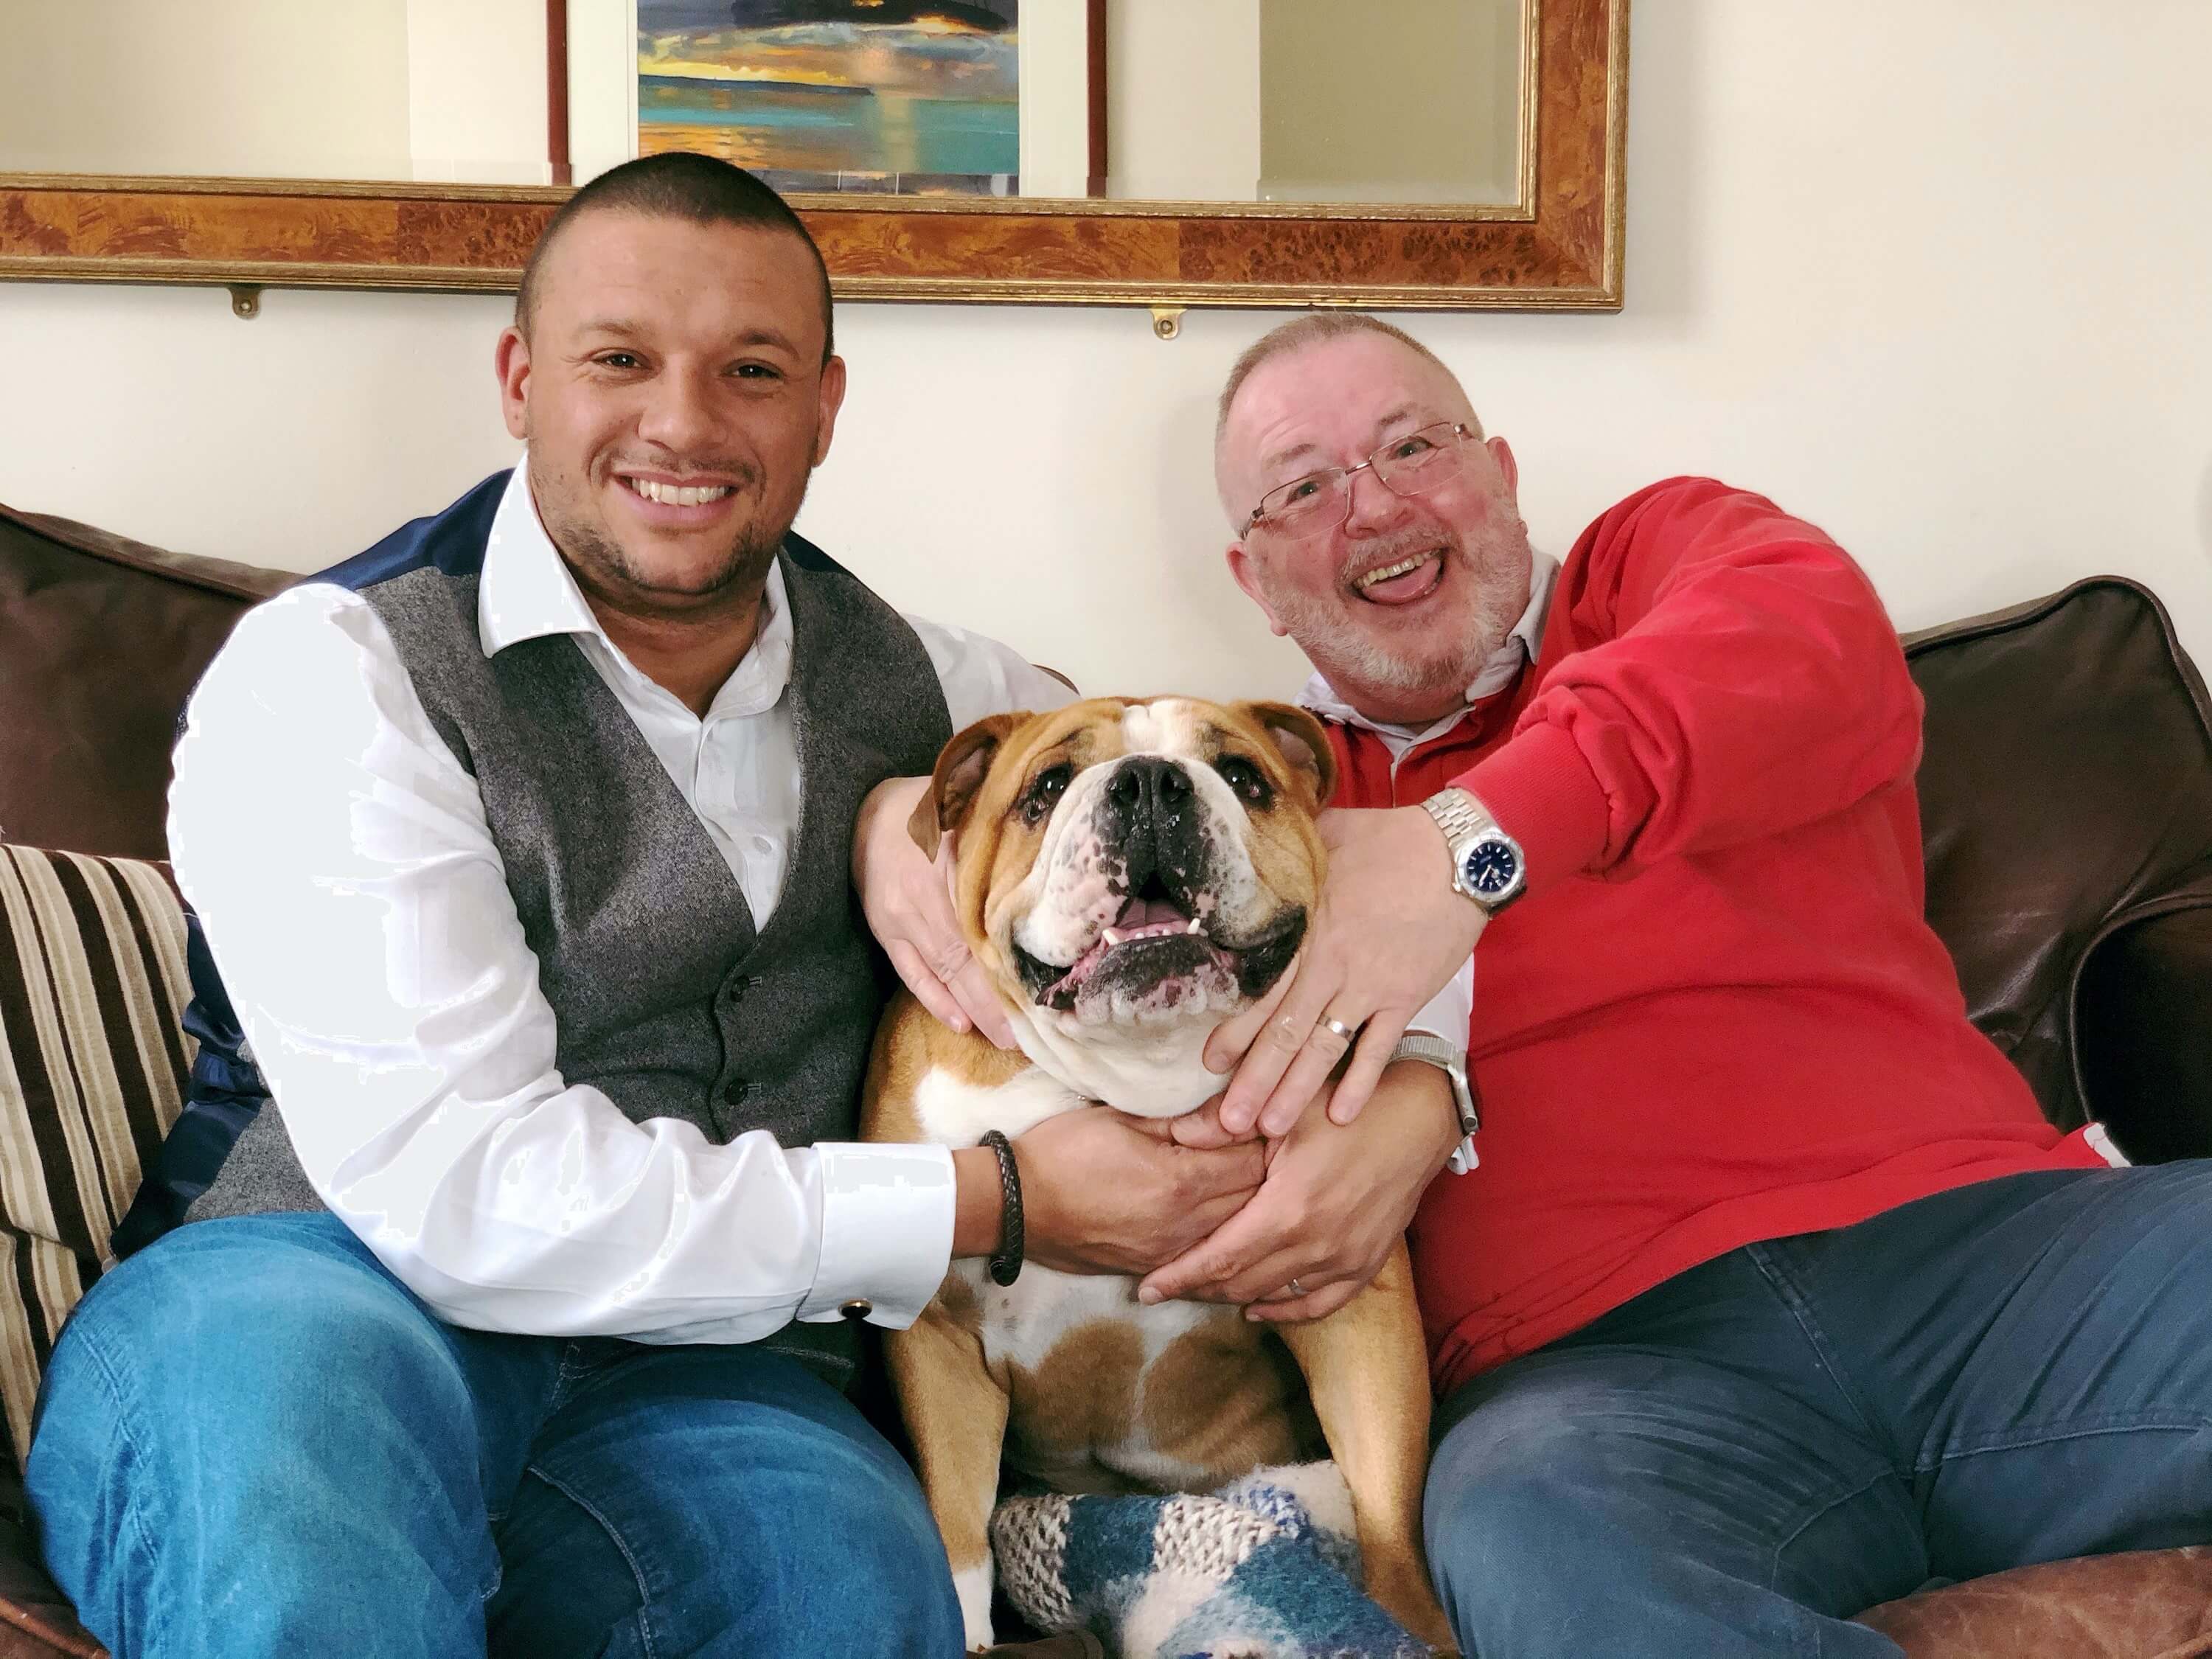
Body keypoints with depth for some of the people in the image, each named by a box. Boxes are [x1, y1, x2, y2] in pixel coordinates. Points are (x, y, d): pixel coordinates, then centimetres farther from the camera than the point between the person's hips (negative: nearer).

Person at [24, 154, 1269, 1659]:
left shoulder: (911, 689, 11)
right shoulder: (334, 675, -7)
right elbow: (460, 1190, -17)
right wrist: (1000, 1200, -16)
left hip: (702, 1375, 3)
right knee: (278, 1376, -38)